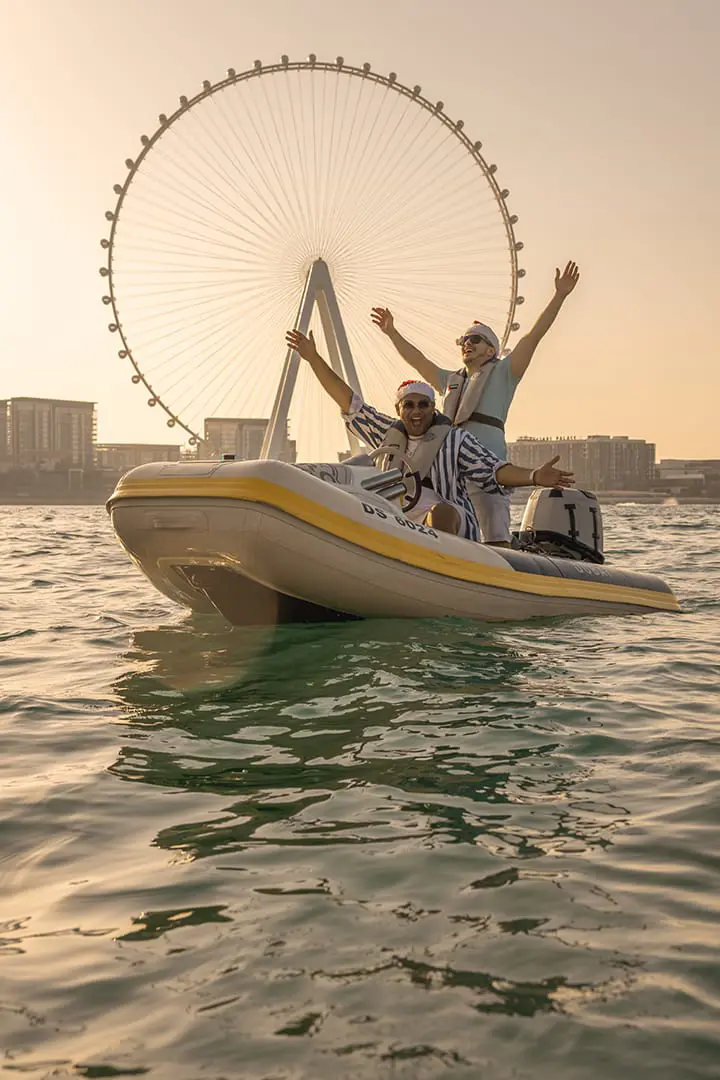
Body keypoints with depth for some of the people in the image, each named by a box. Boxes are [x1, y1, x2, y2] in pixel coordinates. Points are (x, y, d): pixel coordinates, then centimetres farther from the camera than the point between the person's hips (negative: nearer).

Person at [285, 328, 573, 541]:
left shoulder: (455, 440, 8)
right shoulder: (390, 433, 21)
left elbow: (494, 470, -2)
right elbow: (350, 403, 23)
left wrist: (534, 476, -20)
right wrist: (314, 359, 23)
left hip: (446, 521, -5)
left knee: (439, 512, -38)